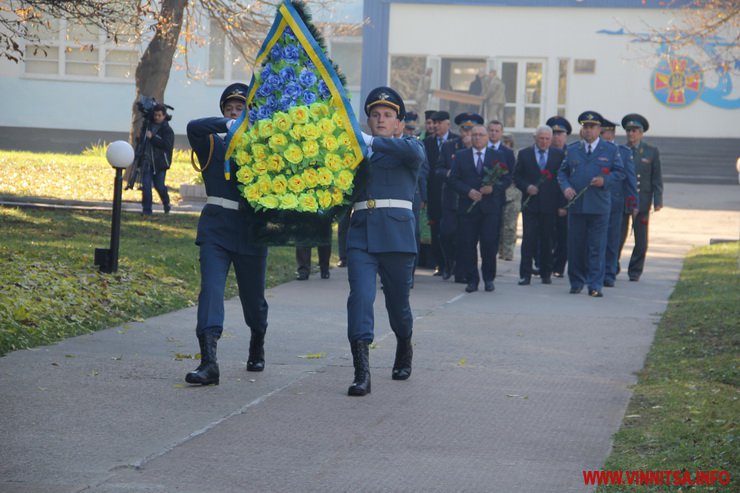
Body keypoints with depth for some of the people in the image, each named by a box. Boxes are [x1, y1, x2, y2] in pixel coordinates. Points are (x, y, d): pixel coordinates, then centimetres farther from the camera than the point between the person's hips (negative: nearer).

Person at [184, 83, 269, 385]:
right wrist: (229, 125, -27)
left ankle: (257, 349, 40)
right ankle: (208, 363, -23)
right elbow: (194, 127, -18)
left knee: (253, 296, 13)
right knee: (211, 289, -16)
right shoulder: (211, 144, 4)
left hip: (251, 230, 1)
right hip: (216, 227, -1)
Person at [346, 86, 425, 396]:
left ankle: (404, 351, 38)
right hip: (361, 232, 2)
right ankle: (361, 372, -21)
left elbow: (414, 152, -18)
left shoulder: (406, 148, 8)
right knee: (360, 296, -14)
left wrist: (372, 142, -21)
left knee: (397, 300, 9)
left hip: (396, 232, -2)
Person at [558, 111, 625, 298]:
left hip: (599, 205, -2)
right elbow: (562, 172, 14)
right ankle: (576, 282, 16)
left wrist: (605, 180, -12)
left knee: (597, 247, -4)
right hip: (576, 205, 2)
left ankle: (595, 286, -1)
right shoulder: (572, 149, 12)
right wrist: (565, 187, -5)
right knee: (575, 245, 5)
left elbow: (620, 172, 6)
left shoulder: (610, 149, 6)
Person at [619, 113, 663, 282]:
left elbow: (657, 178, 4)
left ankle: (635, 271, 13)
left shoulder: (652, 152, 6)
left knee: (641, 240, 2)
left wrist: (658, 201, -4)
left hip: (641, 202, 0)